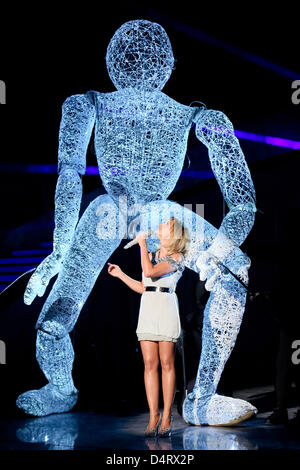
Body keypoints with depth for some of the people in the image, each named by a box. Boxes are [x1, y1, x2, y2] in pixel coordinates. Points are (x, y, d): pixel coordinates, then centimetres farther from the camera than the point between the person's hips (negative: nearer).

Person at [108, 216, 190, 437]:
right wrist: (120, 274, 19)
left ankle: (167, 417, 0)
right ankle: (154, 415, 4)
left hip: (166, 309, -6)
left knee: (167, 363, -4)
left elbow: (150, 272, -17)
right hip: (147, 309, 6)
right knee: (150, 364, 1)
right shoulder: (152, 255, 19)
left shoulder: (177, 258, -2)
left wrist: (142, 244, -7)